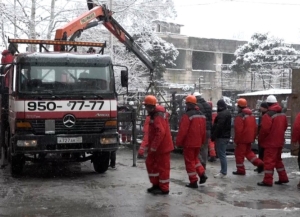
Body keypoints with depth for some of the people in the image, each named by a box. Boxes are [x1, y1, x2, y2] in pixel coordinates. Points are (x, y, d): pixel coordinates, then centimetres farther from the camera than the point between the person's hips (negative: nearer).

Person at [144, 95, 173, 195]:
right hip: (156, 146, 10)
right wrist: (151, 146, 18)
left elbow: (160, 132, -32)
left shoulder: (158, 116, -22)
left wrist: (153, 147, -27)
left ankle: (164, 189, 11)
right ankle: (156, 184, 26)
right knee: (150, 163, 16)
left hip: (162, 146, -10)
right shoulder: (154, 114, 11)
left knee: (162, 167, 0)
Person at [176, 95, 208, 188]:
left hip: (189, 143, -7)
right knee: (195, 159, 25)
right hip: (198, 143, 7)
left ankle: (193, 182, 6)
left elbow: (182, 131, -19)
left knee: (190, 161, 3)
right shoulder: (202, 115, 7)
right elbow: (204, 130, 12)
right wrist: (202, 141, 20)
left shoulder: (187, 115, -18)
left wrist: (178, 142, -9)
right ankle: (202, 174, 13)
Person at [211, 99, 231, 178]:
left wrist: (213, 136, -16)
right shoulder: (227, 113, 15)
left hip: (221, 137, -10)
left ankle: (223, 173, -3)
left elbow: (218, 127, -23)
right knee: (222, 154, 16)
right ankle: (223, 171, 22)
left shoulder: (222, 114, -18)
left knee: (221, 155, -6)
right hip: (226, 136, 10)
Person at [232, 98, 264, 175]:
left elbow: (238, 130, -21)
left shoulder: (239, 117, -18)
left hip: (242, 139, -8)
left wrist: (236, 140, -12)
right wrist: (253, 137, 18)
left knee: (239, 153, 4)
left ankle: (240, 170, 10)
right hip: (249, 139, 8)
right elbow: (255, 127, 12)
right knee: (248, 152, 22)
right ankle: (259, 163, 11)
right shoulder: (251, 115, 9)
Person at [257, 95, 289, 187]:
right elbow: (285, 126, 14)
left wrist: (260, 139, -5)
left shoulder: (268, 115, -18)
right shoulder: (283, 114, 7)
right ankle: (283, 178, 24)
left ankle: (268, 181, -2)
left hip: (270, 142, -8)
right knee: (278, 159, 20)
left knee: (269, 161, -3)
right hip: (280, 141, 8)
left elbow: (264, 129, -19)